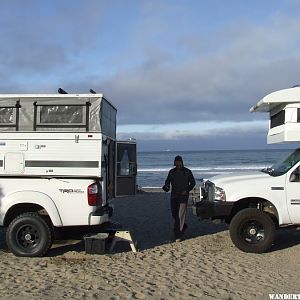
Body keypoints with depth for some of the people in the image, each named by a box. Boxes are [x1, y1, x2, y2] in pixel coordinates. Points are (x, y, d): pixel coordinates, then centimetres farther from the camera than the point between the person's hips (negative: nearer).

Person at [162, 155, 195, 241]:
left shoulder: (187, 172, -2)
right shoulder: (172, 172, 5)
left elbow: (193, 182, 4)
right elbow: (167, 181, 13)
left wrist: (187, 190, -10)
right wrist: (166, 186, -11)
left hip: (183, 196, -4)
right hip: (174, 196, 4)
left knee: (180, 215, -9)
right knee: (174, 214, 11)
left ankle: (178, 236, -7)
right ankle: (183, 226, 38)